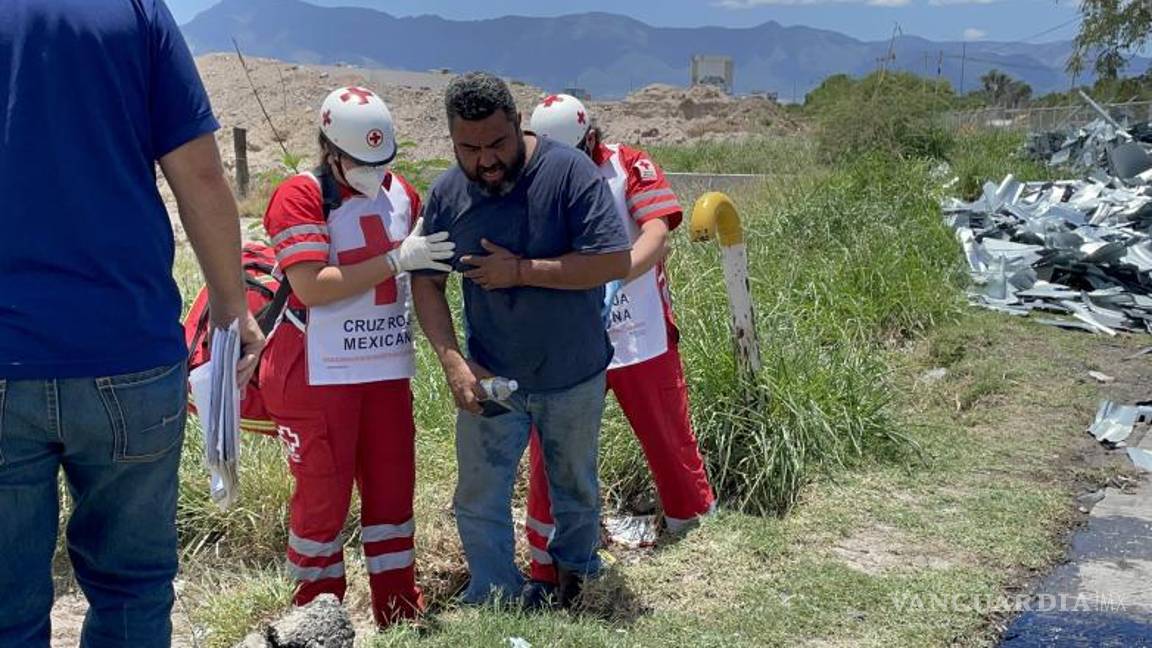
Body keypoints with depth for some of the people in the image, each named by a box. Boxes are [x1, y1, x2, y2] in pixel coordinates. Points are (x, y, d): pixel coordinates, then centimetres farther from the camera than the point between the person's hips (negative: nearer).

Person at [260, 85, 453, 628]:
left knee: (393, 486, 11)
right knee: (323, 495, 2)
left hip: (386, 370, 6)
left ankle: (399, 609, 24)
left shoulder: (401, 192, 8)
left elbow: (422, 264, 24)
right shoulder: (301, 196, -12)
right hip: (317, 377, -6)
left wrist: (432, 252, 3)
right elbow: (311, 287, -23)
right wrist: (396, 260, -25)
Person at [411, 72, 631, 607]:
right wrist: (453, 361, -15)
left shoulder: (568, 171, -20)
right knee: (478, 501, 5)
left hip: (574, 377, -2)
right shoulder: (445, 194, -9)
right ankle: (494, 600, 24)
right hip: (488, 378, 2)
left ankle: (574, 571, 45)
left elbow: (614, 261, -24)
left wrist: (522, 271, -25)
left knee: (576, 489, 19)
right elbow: (426, 283, -3)